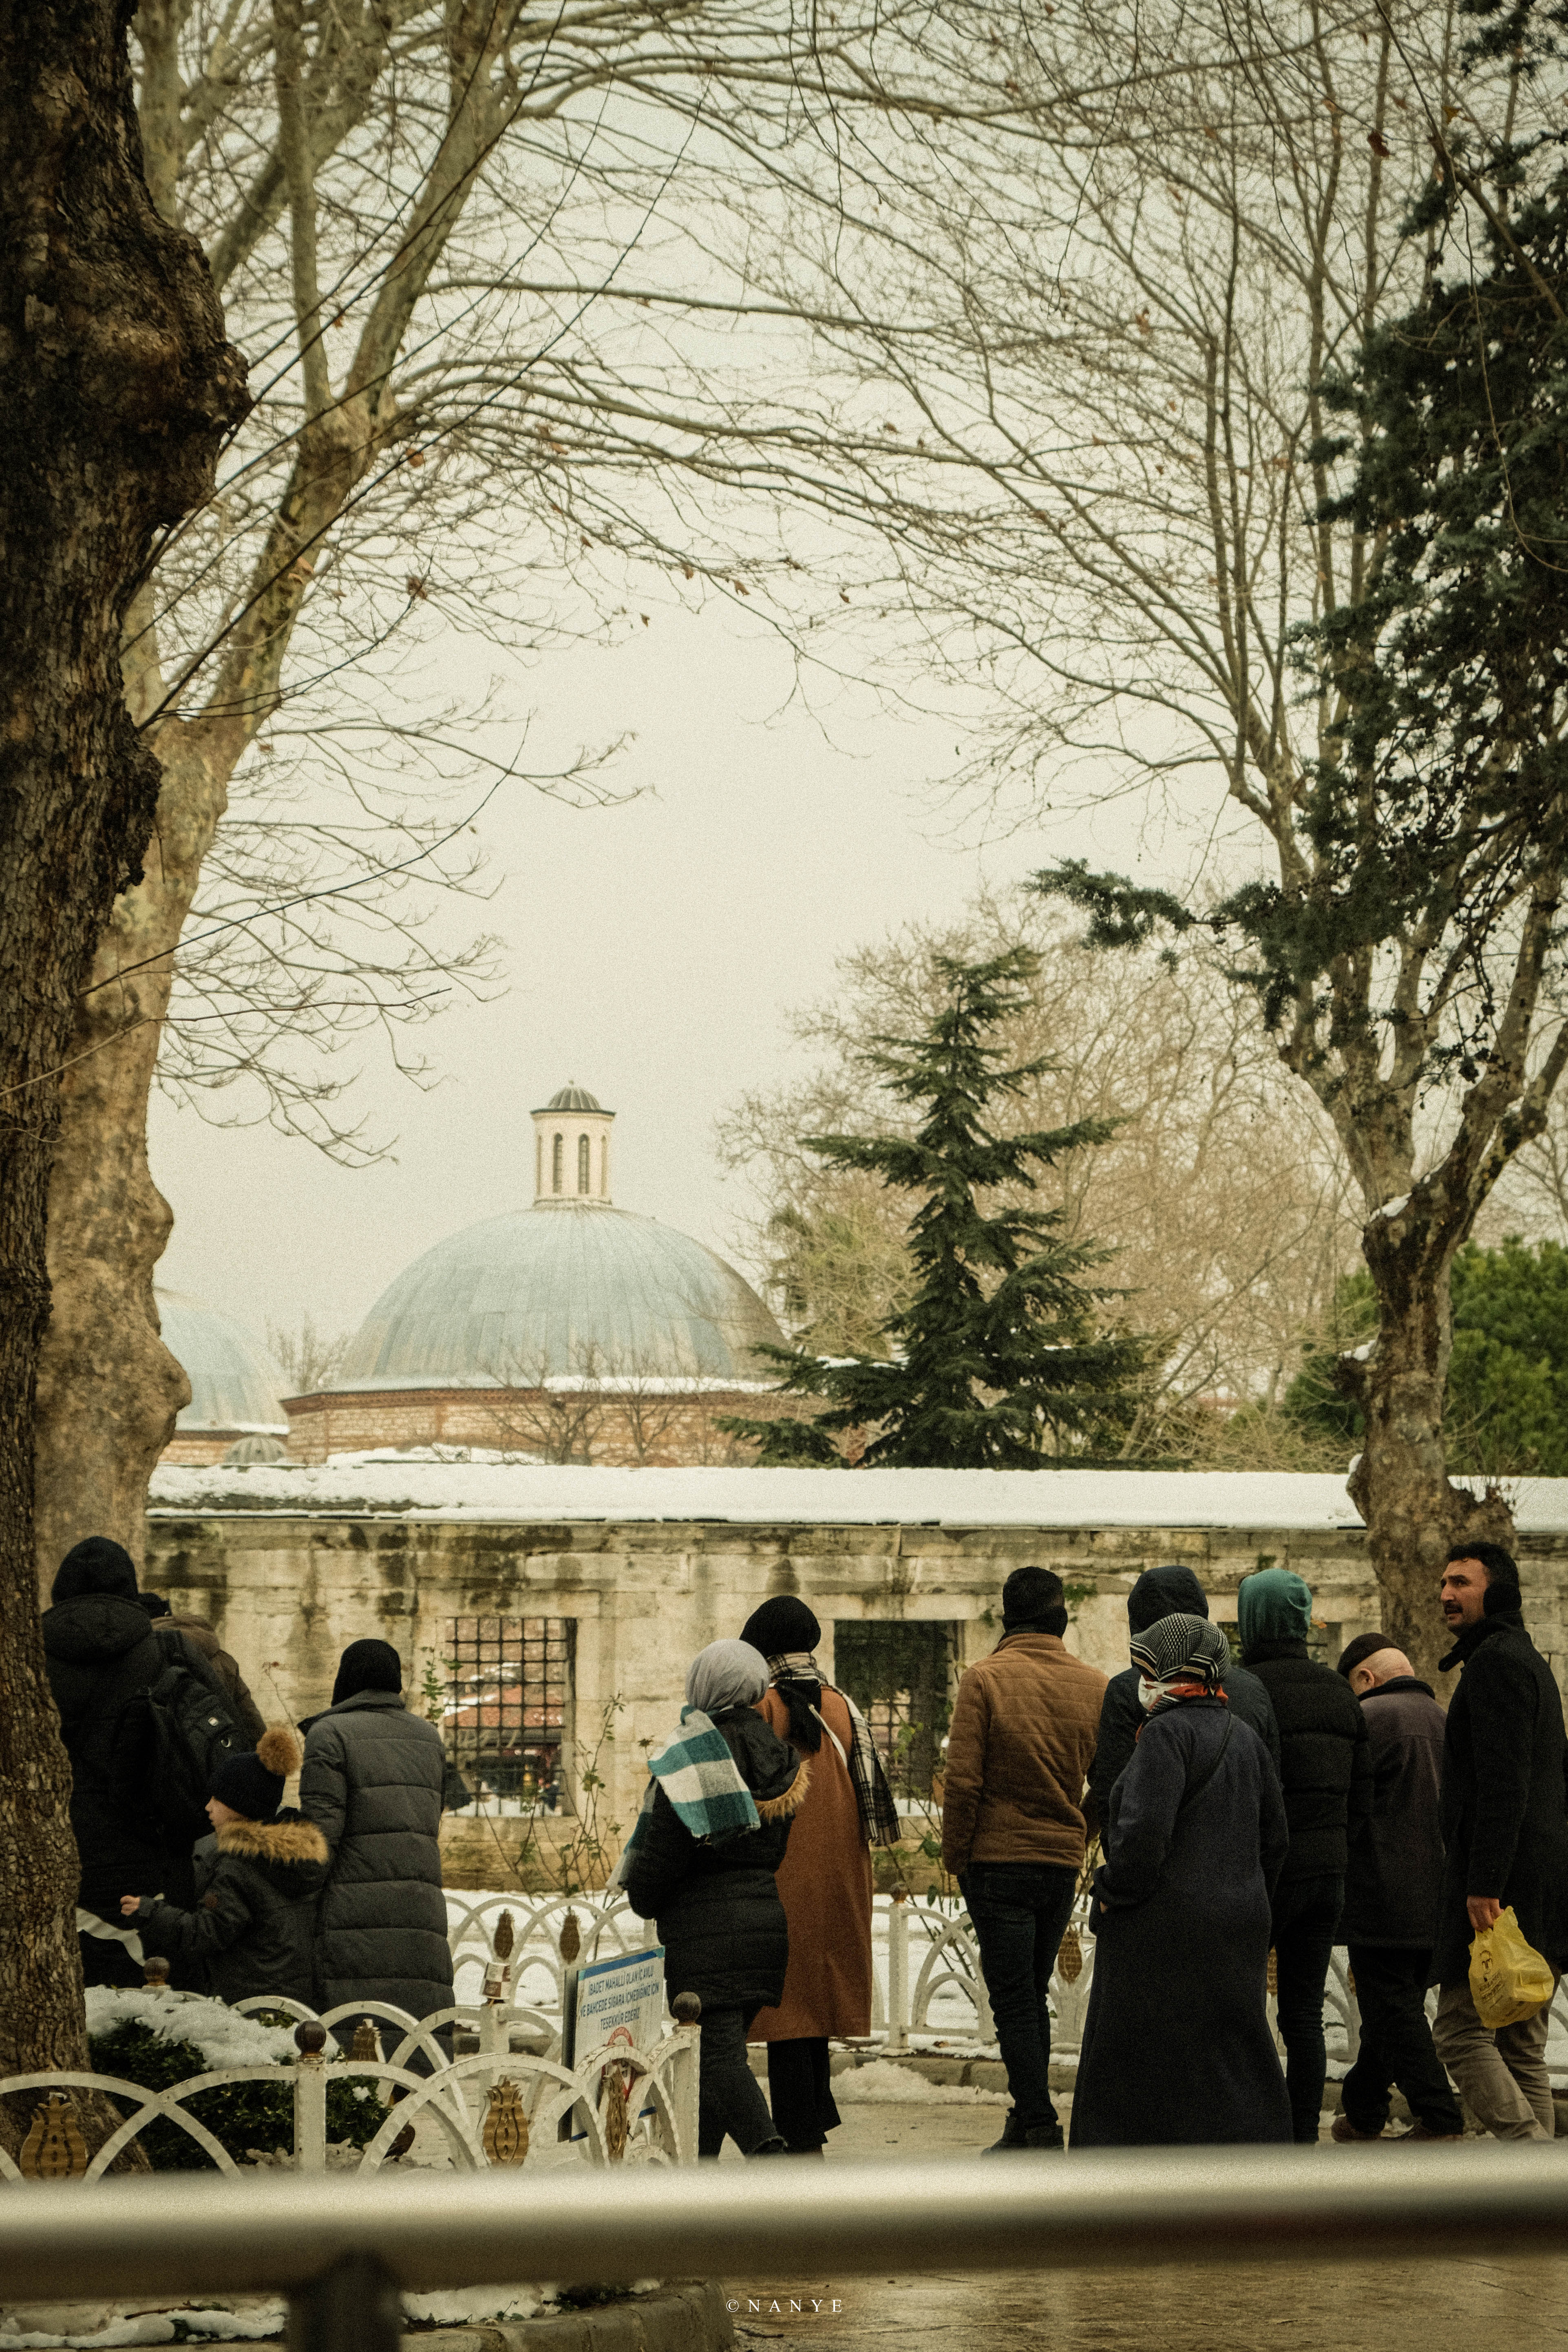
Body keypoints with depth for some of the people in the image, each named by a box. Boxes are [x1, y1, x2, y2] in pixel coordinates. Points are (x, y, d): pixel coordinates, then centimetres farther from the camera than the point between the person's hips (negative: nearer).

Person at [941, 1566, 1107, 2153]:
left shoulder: (985, 1680, -9)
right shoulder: (1094, 1685, 3)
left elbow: (963, 1780, -12)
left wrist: (955, 1856, -2)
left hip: (998, 1858, -4)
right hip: (1064, 1862, 5)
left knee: (1013, 2000, -2)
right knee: (1034, 1994, 17)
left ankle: (1041, 2130, -8)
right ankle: (1026, 2123, 19)